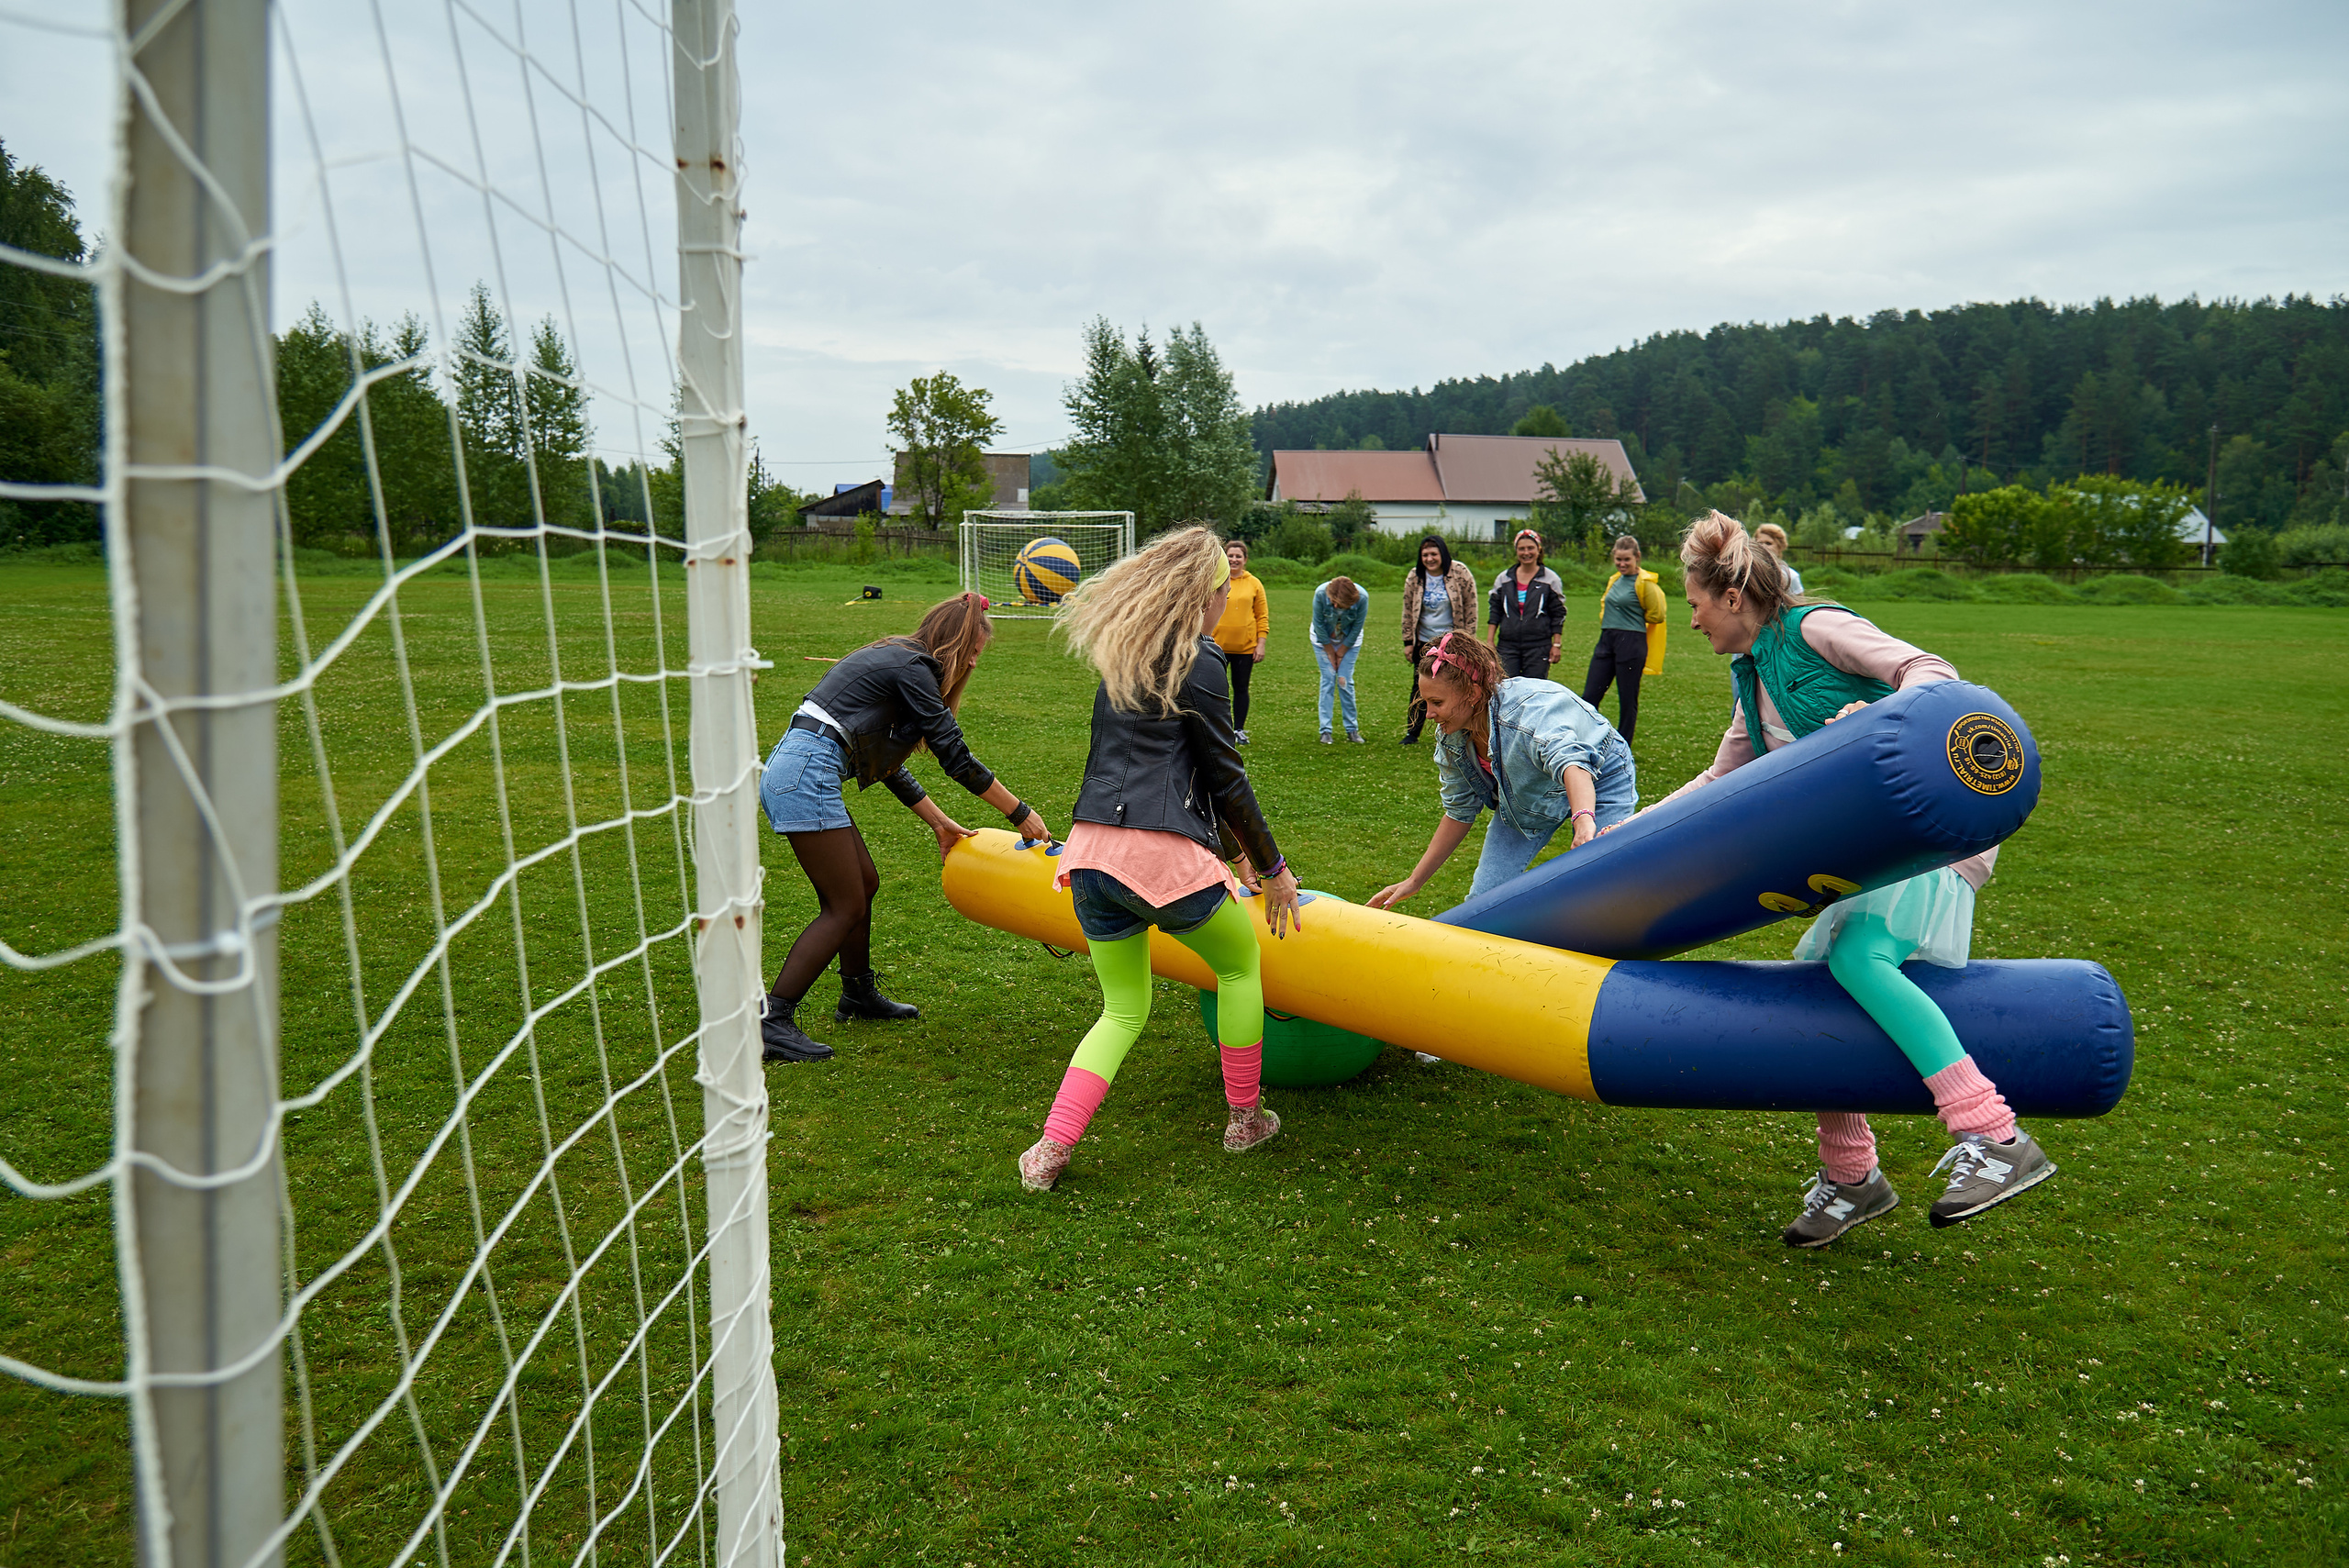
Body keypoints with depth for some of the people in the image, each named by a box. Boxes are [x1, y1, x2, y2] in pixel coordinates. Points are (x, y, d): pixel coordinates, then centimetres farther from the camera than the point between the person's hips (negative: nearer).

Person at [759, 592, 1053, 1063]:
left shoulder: (893, 661, 22)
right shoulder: (912, 667, -7)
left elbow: (887, 763, 25)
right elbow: (957, 758, -8)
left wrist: (940, 822, 25)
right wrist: (1021, 814, 0)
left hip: (787, 771, 10)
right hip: (806, 776, -10)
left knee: (864, 884, 20)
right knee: (845, 906, -5)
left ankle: (859, 995, 36)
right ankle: (771, 1021, -7)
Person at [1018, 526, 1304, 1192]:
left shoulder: (1120, 657, 20)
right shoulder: (1196, 660, -4)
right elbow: (1225, 778, -4)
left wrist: (1232, 850, 33)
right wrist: (1272, 868, 8)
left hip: (1091, 852, 7)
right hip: (1160, 854, -7)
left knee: (1123, 1010, 19)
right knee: (1240, 964, 20)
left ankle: (1050, 1151, 6)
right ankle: (1245, 1119, 29)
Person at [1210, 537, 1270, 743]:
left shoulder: (1254, 583, 4)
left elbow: (1263, 616, 6)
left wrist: (1261, 644, -1)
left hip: (1246, 646, 1)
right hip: (1218, 645, -1)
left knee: (1241, 688, 8)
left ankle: (1239, 729, 18)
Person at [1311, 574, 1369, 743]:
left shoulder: (1362, 598, -30)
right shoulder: (1321, 593, -31)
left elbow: (1357, 628, -15)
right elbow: (1319, 624, -17)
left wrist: (1341, 653, -9)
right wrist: (1331, 653, -10)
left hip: (1349, 640, 0)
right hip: (1323, 638, 0)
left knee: (1345, 681, -6)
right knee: (1328, 679, -7)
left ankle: (1352, 729, 4)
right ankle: (1325, 731, -4)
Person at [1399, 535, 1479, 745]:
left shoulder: (1460, 573, -8)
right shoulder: (1414, 577, -1)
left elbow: (1470, 608, -3)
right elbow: (1408, 611, 6)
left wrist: (1469, 640, -5)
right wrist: (1408, 642, 4)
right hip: (1424, 641, 2)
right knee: (1420, 687, 6)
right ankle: (1412, 733, 14)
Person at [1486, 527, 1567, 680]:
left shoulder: (1550, 579, 3)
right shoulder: (1504, 578, 10)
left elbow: (1558, 614, 4)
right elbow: (1494, 610, 12)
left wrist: (1556, 645, -1)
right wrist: (1490, 641, 5)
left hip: (1538, 647, -2)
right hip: (1507, 646, 2)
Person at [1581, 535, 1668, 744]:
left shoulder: (1644, 582, -7)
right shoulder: (1614, 580, 14)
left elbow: (1656, 615, -4)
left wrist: (1634, 619, 7)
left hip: (1632, 643, -7)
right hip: (1607, 641, 7)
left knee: (1628, 701, 1)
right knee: (1589, 696, 2)